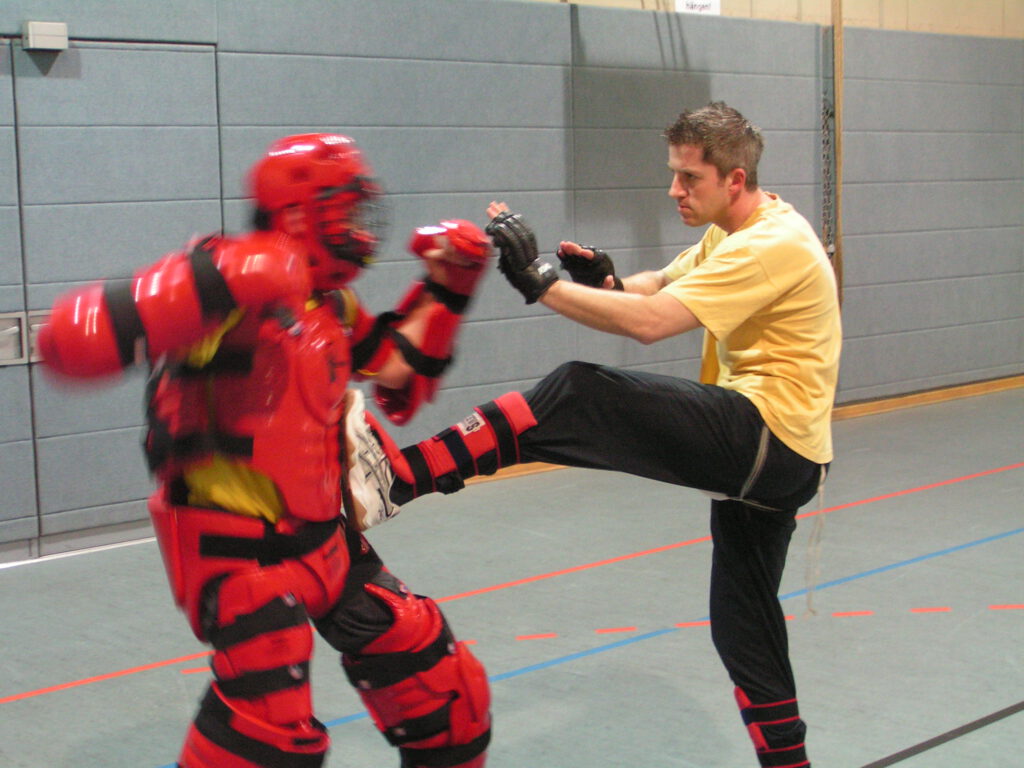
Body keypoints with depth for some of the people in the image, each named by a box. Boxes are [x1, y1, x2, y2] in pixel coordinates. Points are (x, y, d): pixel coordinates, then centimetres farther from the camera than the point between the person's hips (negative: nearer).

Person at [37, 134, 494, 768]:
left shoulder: (333, 306, 7)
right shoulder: (234, 290, -19)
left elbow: (397, 389, 20)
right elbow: (72, 341, -30)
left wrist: (444, 294, 11)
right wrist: (213, 285, -36)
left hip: (325, 541, 9)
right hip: (240, 551, -8)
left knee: (442, 686, 13)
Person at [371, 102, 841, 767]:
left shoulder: (773, 246, -17)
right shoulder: (734, 234, 15)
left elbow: (650, 321, -26)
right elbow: (661, 285, 17)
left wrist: (540, 281, -24)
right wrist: (608, 283, -7)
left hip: (767, 437, -11)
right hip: (769, 462, 11)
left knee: (579, 398, -21)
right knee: (743, 619, 17)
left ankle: (397, 474, -31)